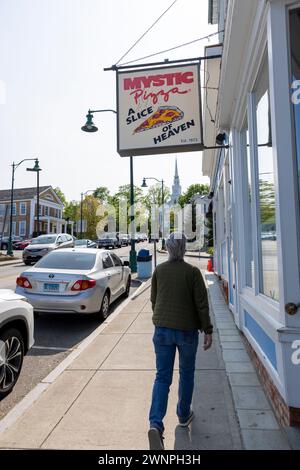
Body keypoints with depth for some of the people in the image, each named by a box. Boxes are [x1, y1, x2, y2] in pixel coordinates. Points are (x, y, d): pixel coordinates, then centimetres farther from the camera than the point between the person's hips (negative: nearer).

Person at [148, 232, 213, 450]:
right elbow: (202, 304, -11)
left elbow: (154, 300, 8)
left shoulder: (159, 270, -2)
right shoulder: (192, 272, -12)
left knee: (162, 377, 8)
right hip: (187, 330, -2)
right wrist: (208, 330, -1)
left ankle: (156, 424, -5)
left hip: (162, 329, 2)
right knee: (186, 374, 19)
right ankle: (184, 415, 37)